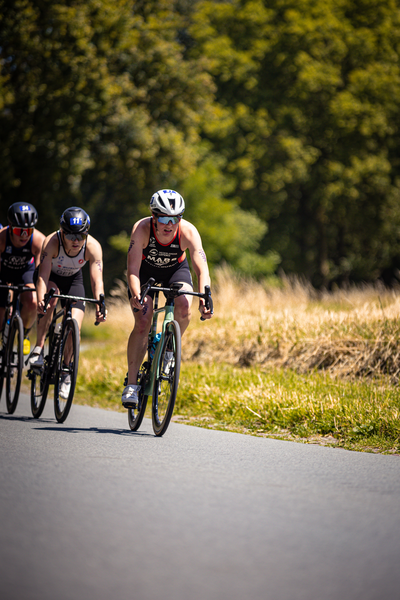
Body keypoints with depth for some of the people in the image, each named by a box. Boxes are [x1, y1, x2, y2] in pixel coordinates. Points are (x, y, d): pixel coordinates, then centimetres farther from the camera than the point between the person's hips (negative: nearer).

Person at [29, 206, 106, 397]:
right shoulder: (51, 242, -35)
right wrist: (40, 300, -57)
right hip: (51, 277, -1)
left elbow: (97, 280, -36)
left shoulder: (93, 247, -30)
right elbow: (43, 276, -40)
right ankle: (38, 348, -26)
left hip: (73, 280, 1)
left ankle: (66, 373, 7)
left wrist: (99, 306, -52)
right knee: (52, 295, -36)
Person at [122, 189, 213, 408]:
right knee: (142, 323, -18)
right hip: (146, 270, -1)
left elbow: (201, 269, -36)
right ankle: (131, 383, -9)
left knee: (184, 307, -30)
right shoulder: (142, 229, -33)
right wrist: (136, 295, -55)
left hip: (175, 269, 1)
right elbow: (133, 269, -37)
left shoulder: (188, 232, -31)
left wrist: (204, 298, -53)